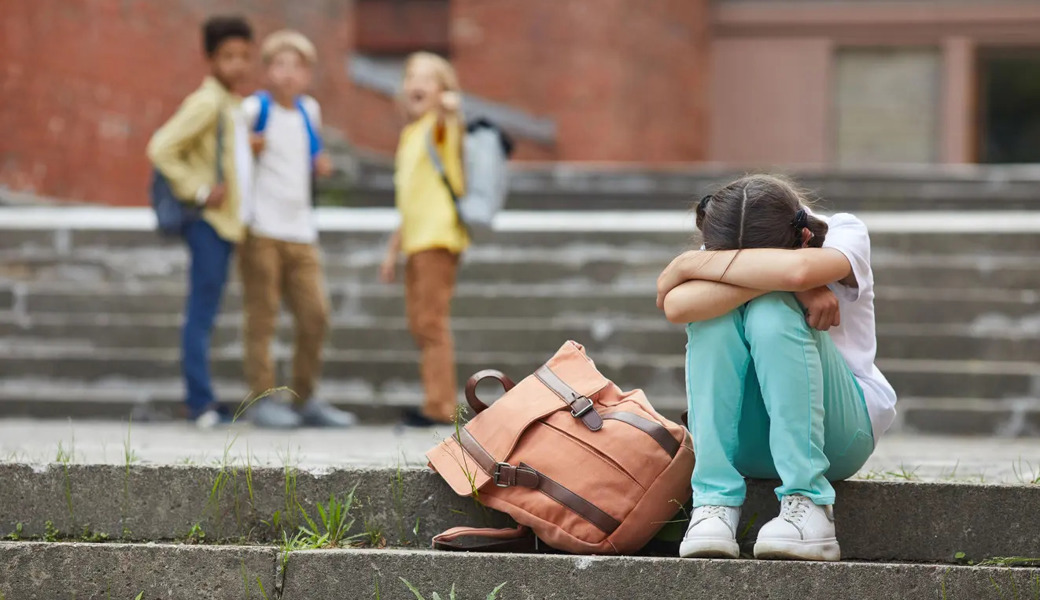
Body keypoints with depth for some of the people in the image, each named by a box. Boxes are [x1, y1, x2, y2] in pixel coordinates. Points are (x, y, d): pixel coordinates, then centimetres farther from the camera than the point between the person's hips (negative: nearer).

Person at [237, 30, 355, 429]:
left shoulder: (309, 111, 14)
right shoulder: (254, 109, -5)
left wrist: (320, 164, 10)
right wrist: (247, 145, -16)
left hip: (301, 231, 6)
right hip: (261, 230, -6)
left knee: (315, 314, 5)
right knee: (263, 316, -4)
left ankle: (305, 399, 16)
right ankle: (263, 399, 0)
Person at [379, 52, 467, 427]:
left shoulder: (439, 126, -5)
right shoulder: (409, 135, 21)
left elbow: (447, 115, -33)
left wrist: (449, 106, -56)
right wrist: (394, 249, 25)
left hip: (439, 237, -10)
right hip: (416, 240, 10)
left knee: (432, 322, -10)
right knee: (419, 325, 13)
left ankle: (441, 406, -9)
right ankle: (439, 405, 19)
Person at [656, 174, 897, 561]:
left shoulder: (845, 235, -13)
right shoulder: (718, 262, -6)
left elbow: (797, 268, -38)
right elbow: (676, 306, -29)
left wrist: (690, 264, -27)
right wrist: (784, 283, -34)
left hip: (840, 431, -2)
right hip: (746, 439, 2)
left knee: (771, 313, -29)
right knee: (715, 314, -26)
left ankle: (807, 504, -31)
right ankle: (715, 501, -28)